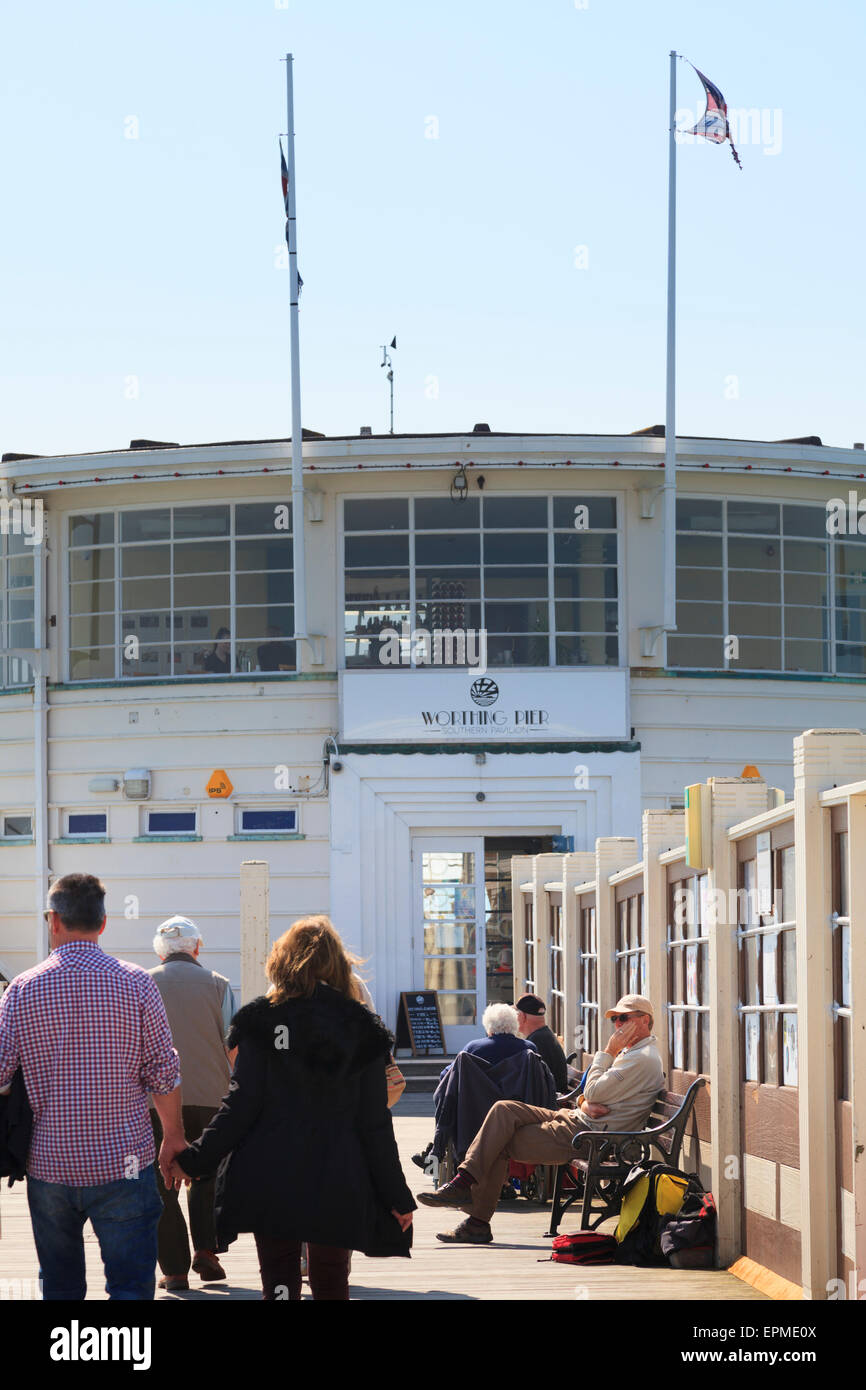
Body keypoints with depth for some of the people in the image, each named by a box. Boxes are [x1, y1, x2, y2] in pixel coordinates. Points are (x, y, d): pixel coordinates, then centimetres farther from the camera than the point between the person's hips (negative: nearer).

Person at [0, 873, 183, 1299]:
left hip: (49, 1165, 2)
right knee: (131, 1286, -1)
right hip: (123, 1164, -2)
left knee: (60, 1287, 14)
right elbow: (163, 1073, -2)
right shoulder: (136, 984, -5)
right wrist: (174, 1136, 12)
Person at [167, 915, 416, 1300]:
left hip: (271, 1181, -1)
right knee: (331, 1283, 13)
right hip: (338, 1188, 1)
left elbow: (241, 1106, -6)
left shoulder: (261, 1020, -3)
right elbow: (374, 1123, 1)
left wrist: (194, 1159, 3)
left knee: (279, 1281, 4)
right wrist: (397, 1196, 7)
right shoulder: (362, 1028, 2)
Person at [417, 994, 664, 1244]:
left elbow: (593, 1093, -18)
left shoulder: (643, 1060, -13)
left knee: (501, 1145, -12)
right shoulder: (630, 1053, 21)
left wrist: (608, 1053, -7)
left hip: (587, 1135, -10)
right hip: (576, 1119, 10)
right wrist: (586, 1103, -6)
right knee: (504, 1110, -7)